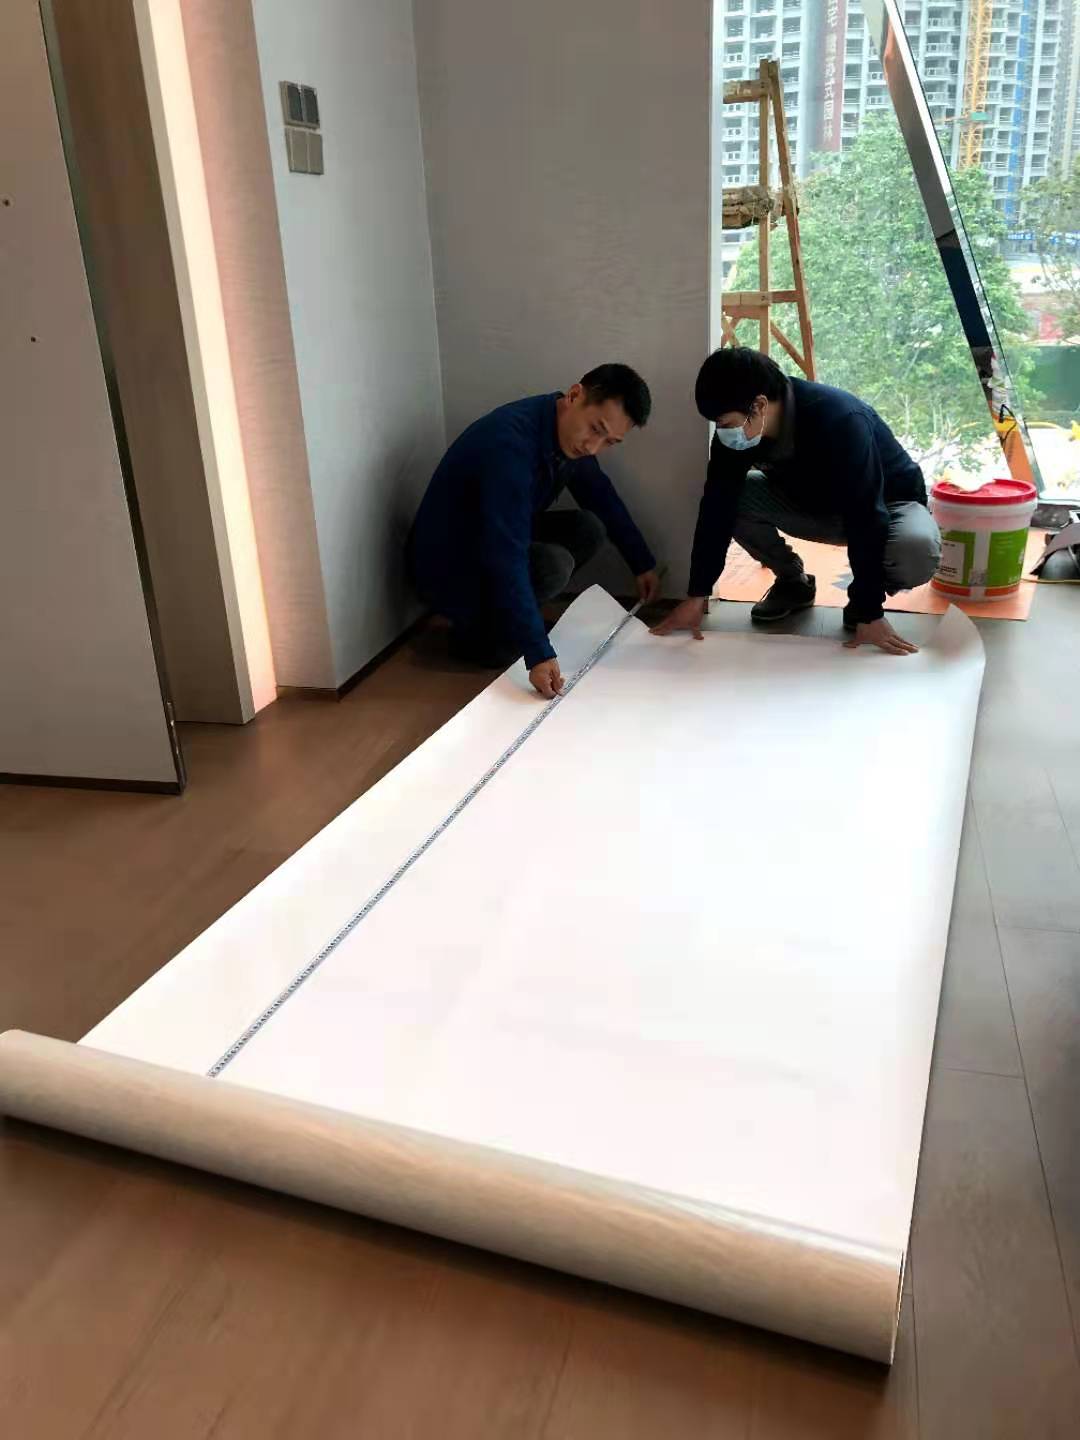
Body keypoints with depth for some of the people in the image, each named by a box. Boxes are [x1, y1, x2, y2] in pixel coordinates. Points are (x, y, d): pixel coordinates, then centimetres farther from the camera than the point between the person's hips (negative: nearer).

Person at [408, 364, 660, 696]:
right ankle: (476, 634, -5)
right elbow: (506, 558, -40)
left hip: (493, 542, 9)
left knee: (589, 529, -2)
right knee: (554, 564, -28)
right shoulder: (511, 442, -33)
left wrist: (643, 564, 17)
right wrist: (538, 653, -43)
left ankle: (500, 614, 5)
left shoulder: (569, 433, -5)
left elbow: (602, 496, 14)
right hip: (448, 568, -9)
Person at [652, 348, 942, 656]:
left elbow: (865, 519, -37)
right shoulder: (735, 428, -22)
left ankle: (861, 600, -4)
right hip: (808, 501, 5)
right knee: (729, 499, -19)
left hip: (889, 502, -5)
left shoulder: (840, 421, -38)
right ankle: (793, 582, 3)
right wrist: (697, 595, -22)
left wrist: (870, 614, -38)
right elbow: (717, 506, -18)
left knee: (918, 550, -37)